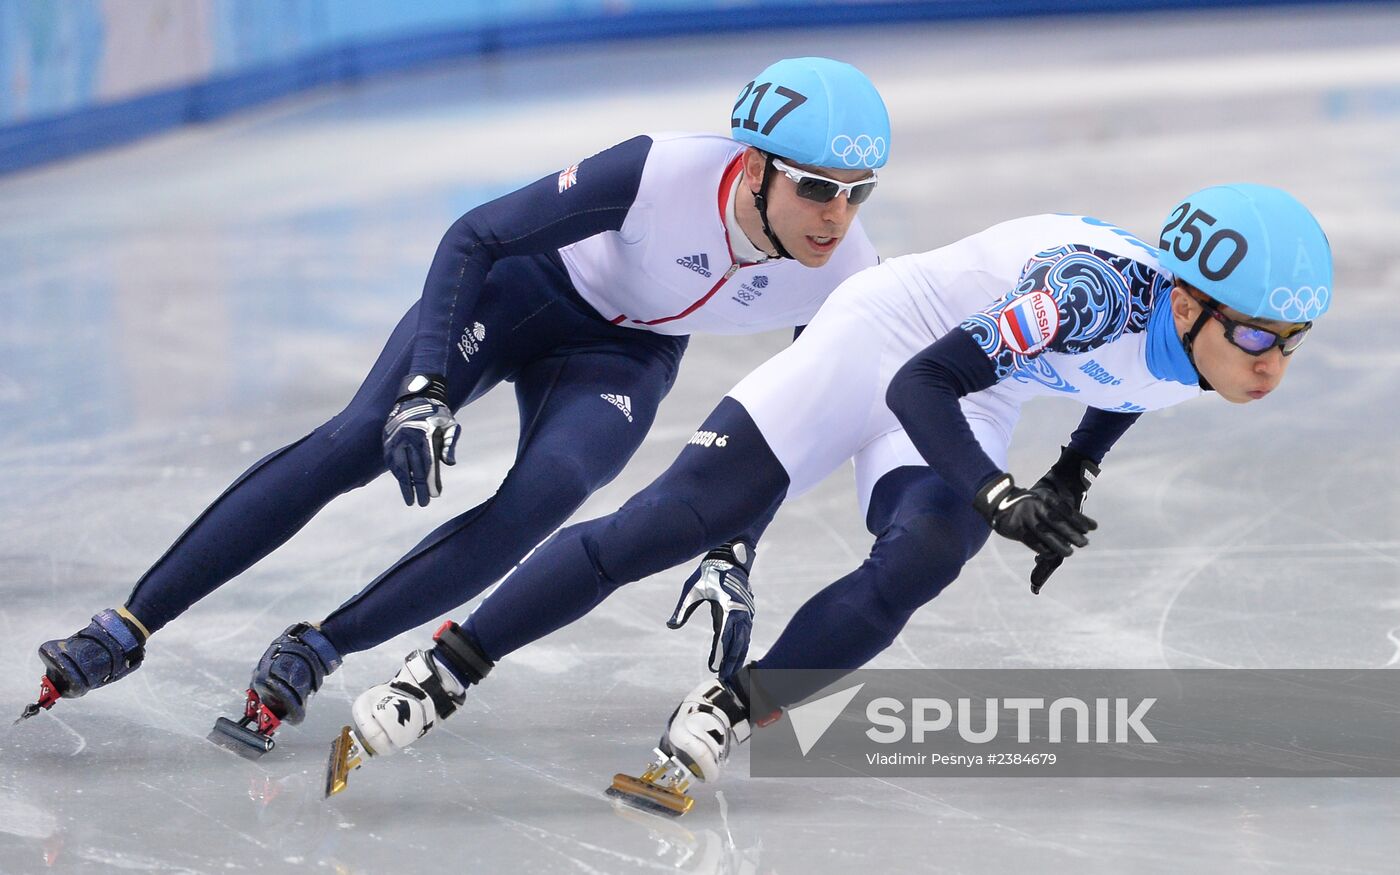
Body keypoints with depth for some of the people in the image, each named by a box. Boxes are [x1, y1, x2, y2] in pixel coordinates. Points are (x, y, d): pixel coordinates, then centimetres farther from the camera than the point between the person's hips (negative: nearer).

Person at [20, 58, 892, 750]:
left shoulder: (846, 275, -25)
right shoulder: (659, 173, -36)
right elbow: (474, 238, -25)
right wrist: (428, 390, -33)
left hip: (622, 358, 3)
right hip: (523, 286, -3)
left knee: (543, 497, -26)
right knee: (355, 442, -19)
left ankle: (316, 652, -14)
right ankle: (126, 630, -14)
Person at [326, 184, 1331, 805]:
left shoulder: (1197, 348, -13)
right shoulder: (1103, 286, -36)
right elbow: (919, 386, -35)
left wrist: (1070, 482, 11)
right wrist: (1002, 500, -46)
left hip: (976, 402, 6)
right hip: (885, 342, -6)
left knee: (922, 559, -26)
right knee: (667, 525, -13)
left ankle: (726, 714, -16)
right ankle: (444, 671, -5)